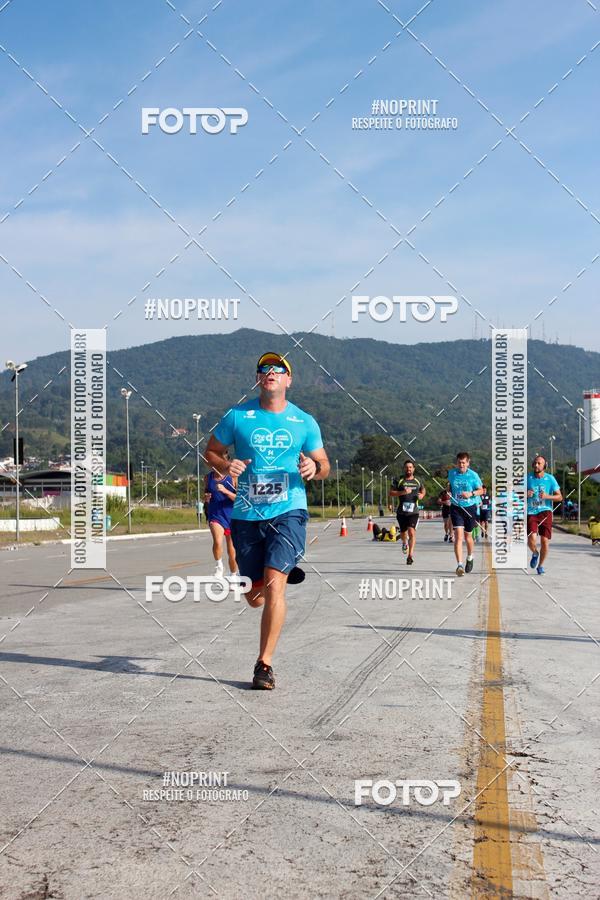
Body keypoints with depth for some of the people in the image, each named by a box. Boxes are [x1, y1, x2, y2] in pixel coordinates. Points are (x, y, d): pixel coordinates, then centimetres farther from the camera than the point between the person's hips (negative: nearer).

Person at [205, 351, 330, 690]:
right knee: (255, 596, 9)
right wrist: (225, 465, -10)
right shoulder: (237, 416, 3)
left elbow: (324, 466, 13)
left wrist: (314, 468, -11)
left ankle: (265, 663, -6)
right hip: (246, 516, 2)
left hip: (288, 512, -2)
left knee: (273, 586, -18)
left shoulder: (304, 422, 4)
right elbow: (212, 451, 12)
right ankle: (286, 571, 46)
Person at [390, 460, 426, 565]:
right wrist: (403, 492, -19)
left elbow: (423, 490, 27)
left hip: (413, 512, -1)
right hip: (401, 511, 1)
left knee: (412, 532, -18)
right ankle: (405, 543, 52)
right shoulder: (399, 481, 2)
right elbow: (391, 493, -4)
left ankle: (410, 555, -19)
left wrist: (422, 495, 4)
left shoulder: (418, 481, 9)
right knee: (403, 532, 17)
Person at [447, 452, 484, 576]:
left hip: (470, 508, 0)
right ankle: (459, 565, -20)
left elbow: (481, 490, 0)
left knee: (468, 536, 14)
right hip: (456, 508, 0)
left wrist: (471, 493, -18)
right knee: (458, 536, -14)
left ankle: (470, 558, 43)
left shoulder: (473, 475, -7)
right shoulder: (451, 473, 1)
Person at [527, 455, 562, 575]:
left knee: (545, 541, -4)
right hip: (531, 512, 0)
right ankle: (535, 553, 17)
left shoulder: (550, 479, 2)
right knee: (532, 539, -18)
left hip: (545, 511, 0)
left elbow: (559, 497, 4)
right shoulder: (528, 478, 4)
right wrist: (526, 494, -11)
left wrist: (547, 496, -14)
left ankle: (540, 565, 19)